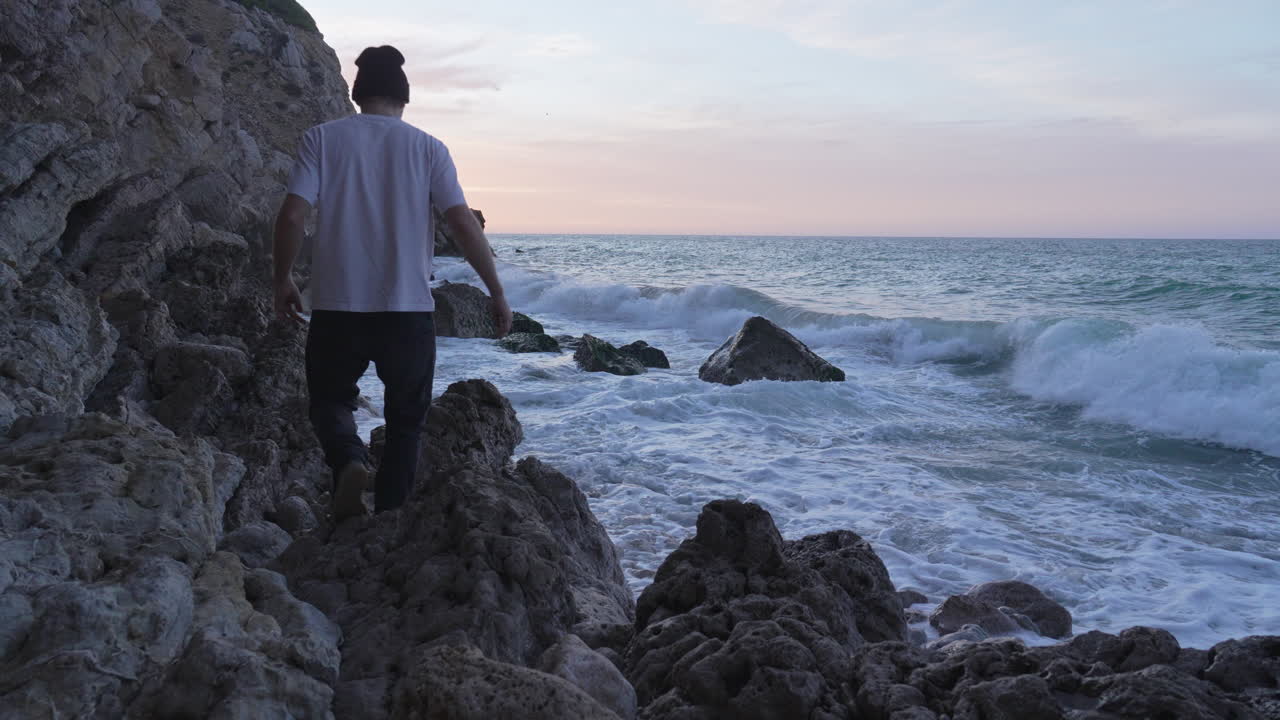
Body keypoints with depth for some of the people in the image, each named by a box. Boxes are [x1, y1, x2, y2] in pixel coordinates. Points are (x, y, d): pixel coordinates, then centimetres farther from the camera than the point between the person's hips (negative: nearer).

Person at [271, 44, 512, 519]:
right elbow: (464, 224, -6)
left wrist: (283, 281, 8)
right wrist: (497, 292, 2)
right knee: (406, 418, 15)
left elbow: (292, 216, -7)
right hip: (409, 307, 0)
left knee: (331, 397, 20)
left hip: (337, 306, 0)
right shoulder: (427, 148, 2)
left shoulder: (323, 139, 2)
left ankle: (349, 459, -10)